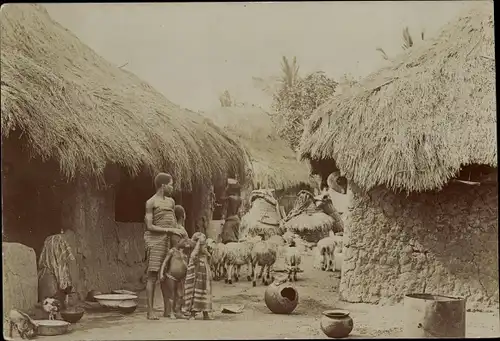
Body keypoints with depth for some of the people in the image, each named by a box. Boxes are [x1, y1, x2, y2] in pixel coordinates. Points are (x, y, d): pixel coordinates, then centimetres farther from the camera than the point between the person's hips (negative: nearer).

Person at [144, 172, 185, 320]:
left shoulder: (171, 201, 18)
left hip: (168, 242, 6)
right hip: (155, 241, -6)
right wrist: (170, 230, -13)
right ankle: (150, 311, -7)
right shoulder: (151, 203, -4)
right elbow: (150, 226, -9)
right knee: (152, 276, -7)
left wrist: (181, 235, 17)